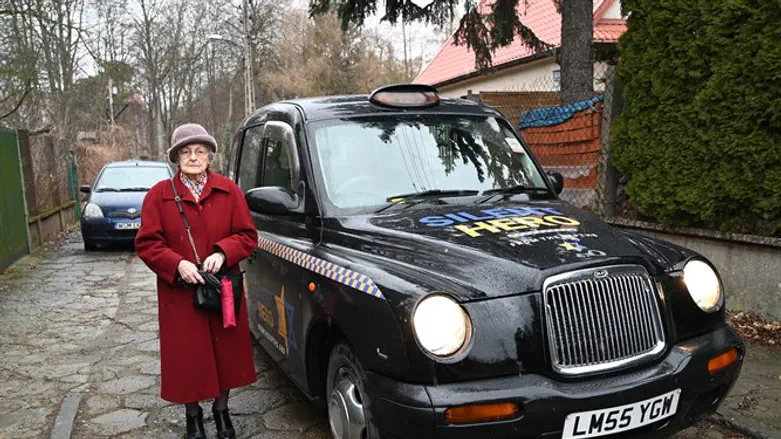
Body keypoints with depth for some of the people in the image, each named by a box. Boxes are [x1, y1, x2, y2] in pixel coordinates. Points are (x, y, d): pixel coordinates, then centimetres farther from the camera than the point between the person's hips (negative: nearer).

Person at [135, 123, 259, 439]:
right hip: (180, 295, -1)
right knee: (187, 358, 7)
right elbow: (146, 244, -3)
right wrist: (177, 264, -18)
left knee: (225, 353, 11)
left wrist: (223, 252, -18)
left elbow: (247, 236, 0)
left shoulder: (229, 191, 1)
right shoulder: (159, 195, -1)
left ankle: (221, 410, 34)